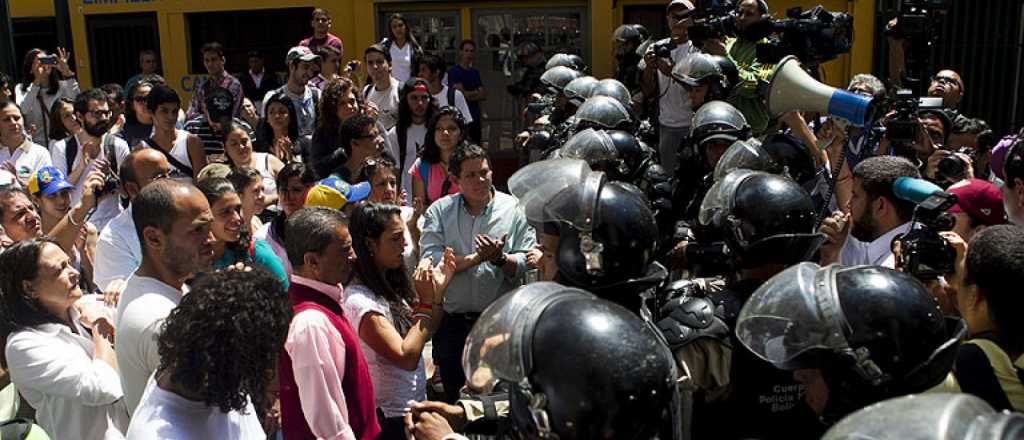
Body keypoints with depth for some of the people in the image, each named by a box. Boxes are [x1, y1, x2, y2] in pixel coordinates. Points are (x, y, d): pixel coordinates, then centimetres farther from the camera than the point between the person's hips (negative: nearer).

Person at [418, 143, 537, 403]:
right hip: (451, 323, 1)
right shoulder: (439, 211, 2)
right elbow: (429, 260, -12)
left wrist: (499, 258, -25)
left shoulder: (513, 209, 0)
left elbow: (525, 265, -7)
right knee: (454, 398, 14)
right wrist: (476, 258, -17)